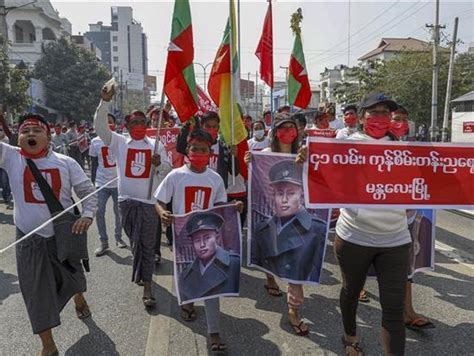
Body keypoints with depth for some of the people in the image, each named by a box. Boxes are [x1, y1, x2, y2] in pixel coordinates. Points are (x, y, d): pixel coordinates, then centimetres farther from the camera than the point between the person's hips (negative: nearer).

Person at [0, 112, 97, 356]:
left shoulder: (65, 162, -7)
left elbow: (88, 191, -3)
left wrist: (87, 215, -20)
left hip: (63, 234, 1)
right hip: (29, 239, 0)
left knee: (72, 277, 24)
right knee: (37, 292, 6)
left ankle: (79, 299, 59)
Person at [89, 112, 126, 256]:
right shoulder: (95, 141, 3)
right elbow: (94, 164, 7)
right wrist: (92, 181, 6)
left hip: (118, 182, -1)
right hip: (101, 183, 1)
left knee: (118, 211, 9)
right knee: (99, 212, -2)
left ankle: (118, 237, 27)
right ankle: (104, 242, 10)